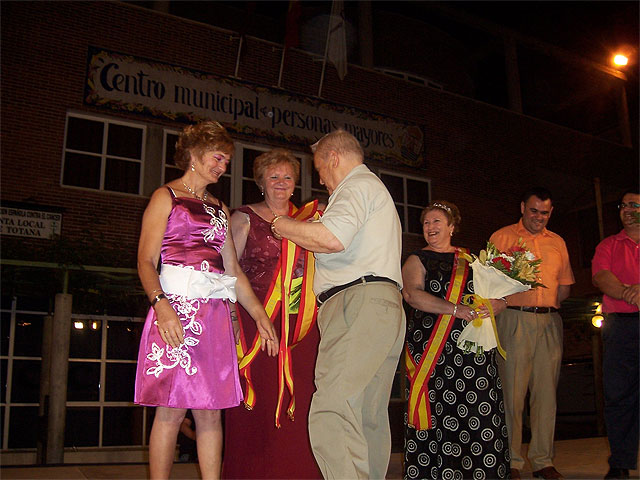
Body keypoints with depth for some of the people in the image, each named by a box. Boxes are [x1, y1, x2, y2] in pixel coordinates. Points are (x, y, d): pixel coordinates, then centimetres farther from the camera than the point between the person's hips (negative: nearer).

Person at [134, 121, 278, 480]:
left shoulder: (220, 209, 23)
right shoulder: (166, 197, 7)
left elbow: (234, 270, 21)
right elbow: (146, 261, -3)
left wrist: (259, 314, 14)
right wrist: (162, 305, -20)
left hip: (216, 312, 5)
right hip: (177, 307, -5)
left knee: (211, 410, 3)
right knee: (172, 408, -7)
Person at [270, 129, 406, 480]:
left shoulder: (357, 185, 0)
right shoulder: (374, 189, 33)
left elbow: (333, 238, -19)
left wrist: (284, 226, -4)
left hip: (359, 303, -11)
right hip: (384, 307, 11)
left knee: (331, 412, -20)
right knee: (369, 417, 9)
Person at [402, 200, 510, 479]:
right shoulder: (417, 260, 11)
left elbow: (501, 301, 16)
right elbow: (412, 293, -9)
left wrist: (491, 307, -8)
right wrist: (457, 309, -17)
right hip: (433, 348, -2)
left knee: (481, 419, -4)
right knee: (437, 414, -7)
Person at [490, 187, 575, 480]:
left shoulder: (557, 242, 20)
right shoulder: (502, 237, 9)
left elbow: (565, 285, 19)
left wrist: (549, 303, 1)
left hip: (550, 321, 4)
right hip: (514, 319, -3)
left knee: (546, 390, 3)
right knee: (512, 390, -6)